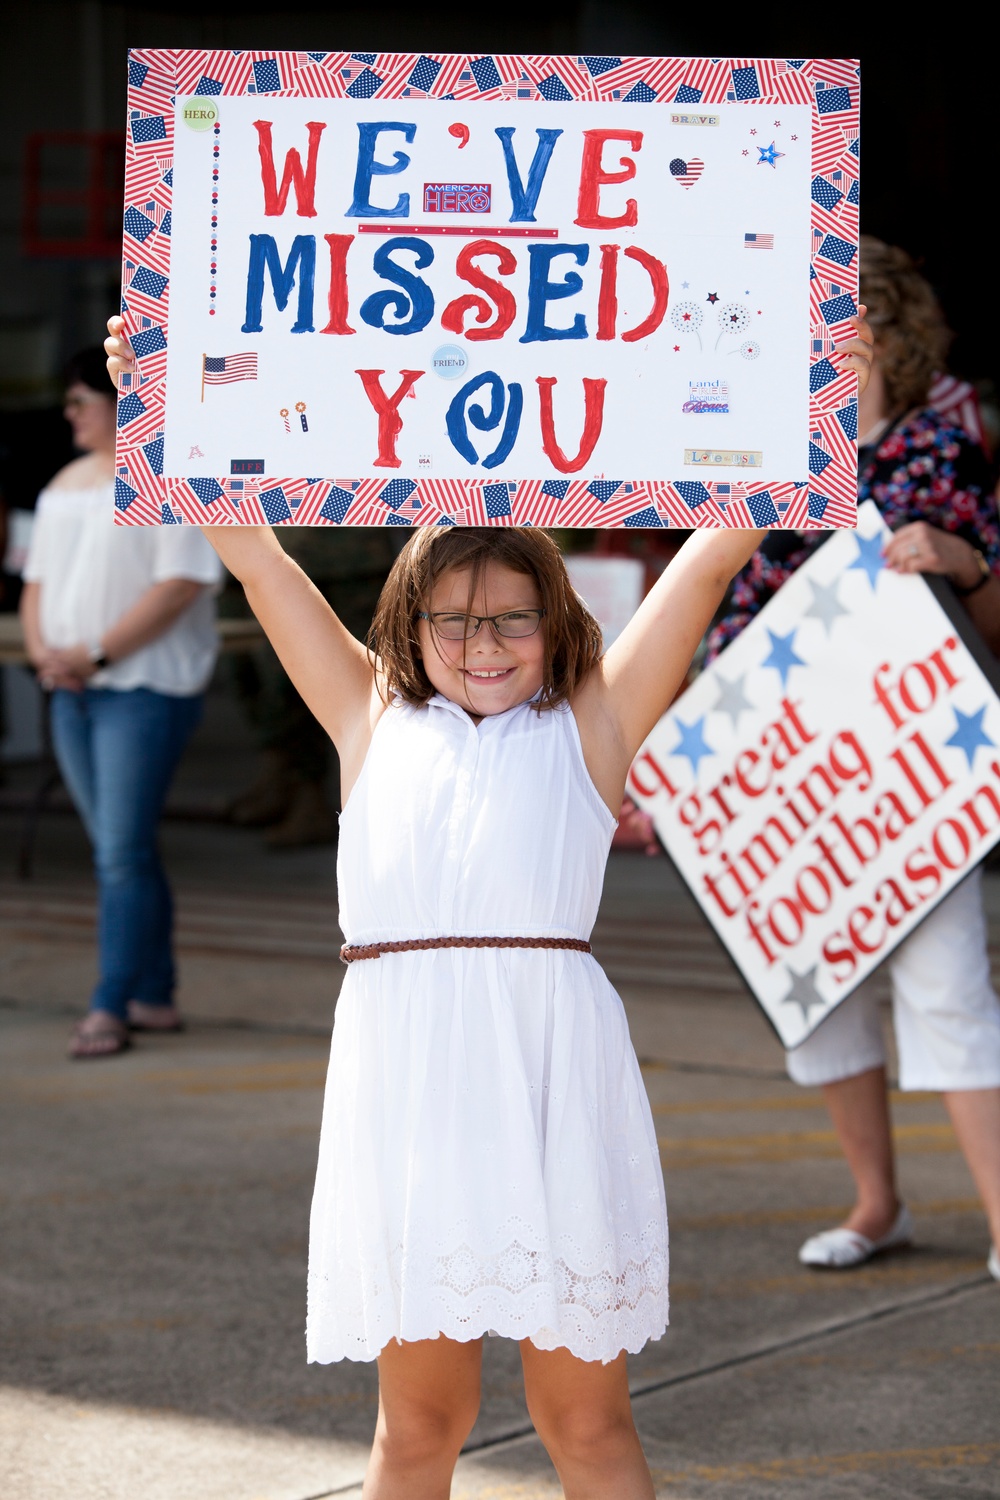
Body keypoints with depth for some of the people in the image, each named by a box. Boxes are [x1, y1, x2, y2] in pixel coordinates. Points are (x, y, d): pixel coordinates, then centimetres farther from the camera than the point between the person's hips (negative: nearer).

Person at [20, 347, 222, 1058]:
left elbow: (180, 584, -17)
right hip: (73, 691, 8)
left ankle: (110, 1009, -9)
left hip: (145, 686, -8)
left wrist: (95, 652, -18)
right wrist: (41, 647, -3)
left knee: (124, 852, -10)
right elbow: (38, 579, 18)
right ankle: (154, 998, 17)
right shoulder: (65, 485, 17)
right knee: (118, 851, 10)